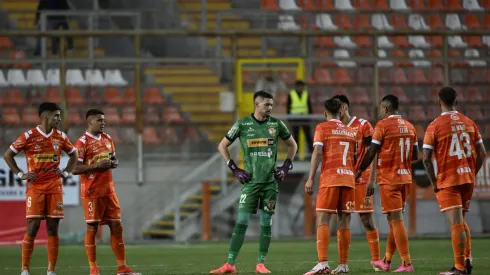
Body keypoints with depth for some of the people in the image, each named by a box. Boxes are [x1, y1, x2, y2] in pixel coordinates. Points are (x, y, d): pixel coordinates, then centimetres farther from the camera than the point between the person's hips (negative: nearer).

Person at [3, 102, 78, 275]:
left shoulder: (60, 137, 8)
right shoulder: (29, 136, -4)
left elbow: (73, 155, 24)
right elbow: (8, 155, 2)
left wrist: (66, 173, 10)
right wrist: (21, 174, -4)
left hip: (55, 188, 4)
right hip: (35, 187, -4)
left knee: (53, 228, 1)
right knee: (33, 227, -9)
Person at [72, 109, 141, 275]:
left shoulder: (107, 139, 13)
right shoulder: (82, 142, -9)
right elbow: (75, 169, -15)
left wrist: (114, 163, 2)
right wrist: (97, 165, -22)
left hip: (109, 191, 7)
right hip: (92, 192, -7)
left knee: (117, 227, 5)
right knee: (92, 228, -2)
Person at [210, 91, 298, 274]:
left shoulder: (276, 124, 4)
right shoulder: (242, 124, -1)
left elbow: (292, 145, 19)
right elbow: (222, 146, 8)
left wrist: (286, 167, 8)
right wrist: (235, 169, 1)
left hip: (270, 181, 2)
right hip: (250, 181, -2)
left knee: (266, 223, 2)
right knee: (241, 221, -7)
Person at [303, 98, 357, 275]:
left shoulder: (322, 128, 2)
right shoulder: (350, 131, 18)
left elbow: (318, 152, -9)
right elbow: (354, 157, 19)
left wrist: (311, 179, -12)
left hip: (330, 179, -5)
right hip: (348, 179, 5)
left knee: (322, 219, -8)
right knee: (344, 222, 6)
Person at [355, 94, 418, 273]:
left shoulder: (383, 125, -9)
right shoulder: (409, 127, 10)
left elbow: (371, 153, -9)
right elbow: (415, 156, 13)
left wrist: (359, 171, 4)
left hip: (389, 178, -7)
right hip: (405, 178, 7)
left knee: (396, 219, -7)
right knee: (394, 219, 15)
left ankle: (407, 263, -11)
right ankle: (387, 261, 23)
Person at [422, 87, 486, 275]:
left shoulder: (434, 126, -7)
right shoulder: (469, 123, 6)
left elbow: (426, 159, -11)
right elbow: (482, 154, 7)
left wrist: (434, 182, -1)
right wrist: (472, 174, 16)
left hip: (448, 181, -5)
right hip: (468, 179, 5)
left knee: (456, 223, -7)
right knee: (461, 221, 20)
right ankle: (467, 259, 12)